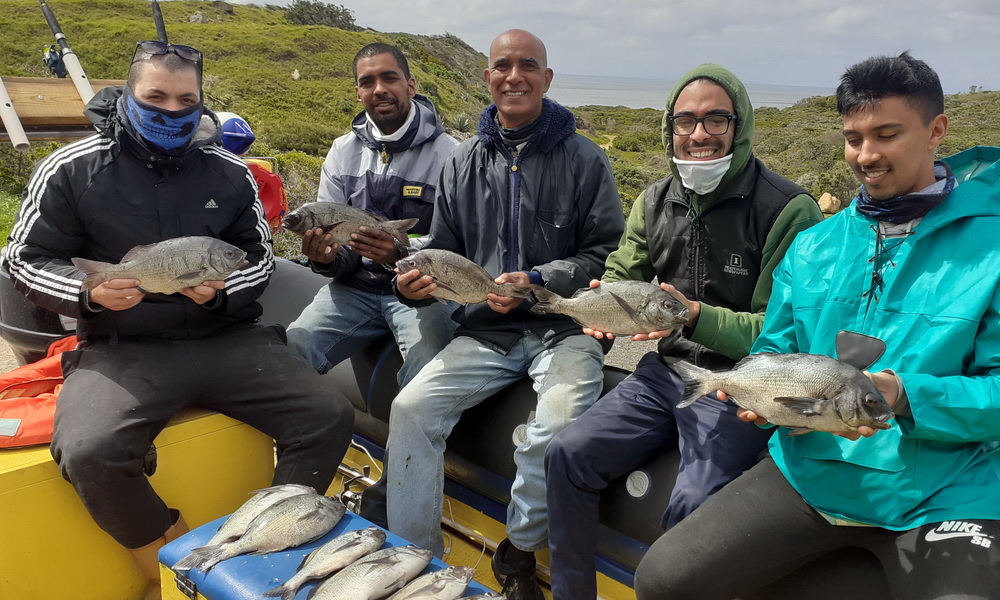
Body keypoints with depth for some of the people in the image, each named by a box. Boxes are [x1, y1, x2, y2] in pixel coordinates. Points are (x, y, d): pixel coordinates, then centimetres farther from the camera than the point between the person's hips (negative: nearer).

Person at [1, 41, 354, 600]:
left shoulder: (230, 172, 6)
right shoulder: (71, 169, 1)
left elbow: (260, 257, 12)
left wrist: (222, 291, -10)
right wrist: (90, 292, -14)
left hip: (226, 338, 2)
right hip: (122, 348, -2)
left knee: (330, 416, -15)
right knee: (89, 453, -31)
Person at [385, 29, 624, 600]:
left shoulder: (583, 158, 2)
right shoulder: (465, 162, 12)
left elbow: (605, 253, -1)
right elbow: (445, 251, 17)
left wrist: (537, 282, -15)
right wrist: (420, 281, -5)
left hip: (563, 328, -3)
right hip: (485, 330, 4)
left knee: (560, 423, -31)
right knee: (411, 408, -17)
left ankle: (519, 553, -3)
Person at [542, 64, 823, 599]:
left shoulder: (788, 210, -12)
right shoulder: (655, 202, 7)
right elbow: (621, 274, 14)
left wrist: (695, 315, -27)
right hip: (665, 372, 6)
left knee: (691, 505, -28)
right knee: (567, 454, -8)